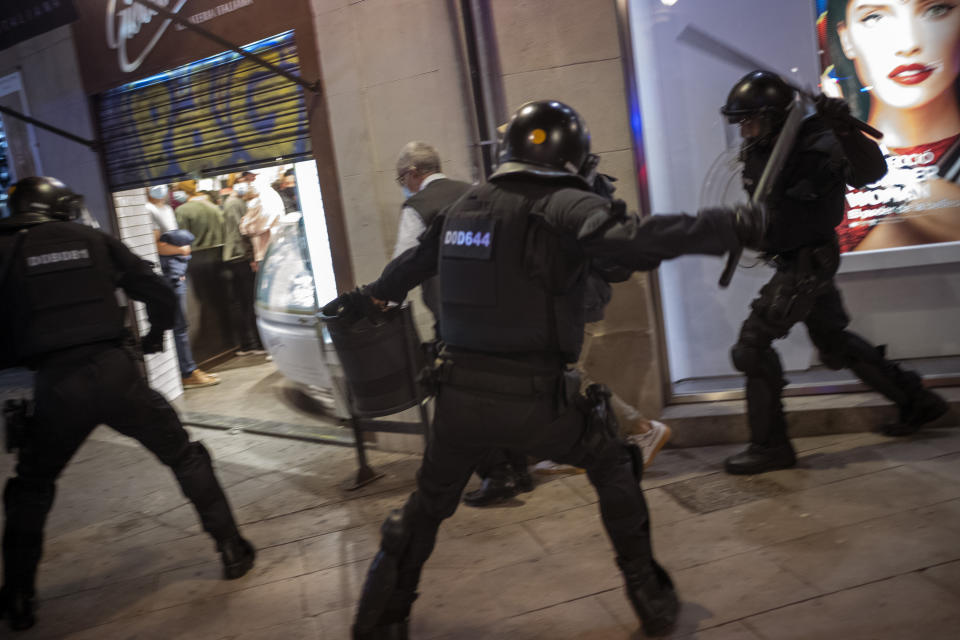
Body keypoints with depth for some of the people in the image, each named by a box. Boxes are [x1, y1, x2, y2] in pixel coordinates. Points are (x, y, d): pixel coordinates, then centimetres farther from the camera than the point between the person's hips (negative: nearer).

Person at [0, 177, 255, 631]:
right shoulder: (95, 241, 11)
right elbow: (161, 296, 8)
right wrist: (152, 340, 26)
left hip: (56, 384, 0)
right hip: (114, 370, 0)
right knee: (184, 457, 16)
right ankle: (232, 549, 16)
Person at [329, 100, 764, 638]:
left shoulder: (464, 206, 10)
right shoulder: (564, 205, -8)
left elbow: (411, 265, 24)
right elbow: (638, 241, -23)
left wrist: (363, 301, 41)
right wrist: (731, 226, -13)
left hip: (460, 394, 5)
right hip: (535, 397, -4)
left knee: (429, 503, 26)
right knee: (614, 467, 22)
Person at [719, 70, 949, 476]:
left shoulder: (813, 147, -21)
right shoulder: (758, 151, 3)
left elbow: (870, 172, -35)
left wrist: (844, 129, -47)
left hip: (808, 264, -9)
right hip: (795, 262, 9)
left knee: (753, 343, -10)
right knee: (835, 342, 20)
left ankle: (770, 446, 0)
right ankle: (916, 401, 36)